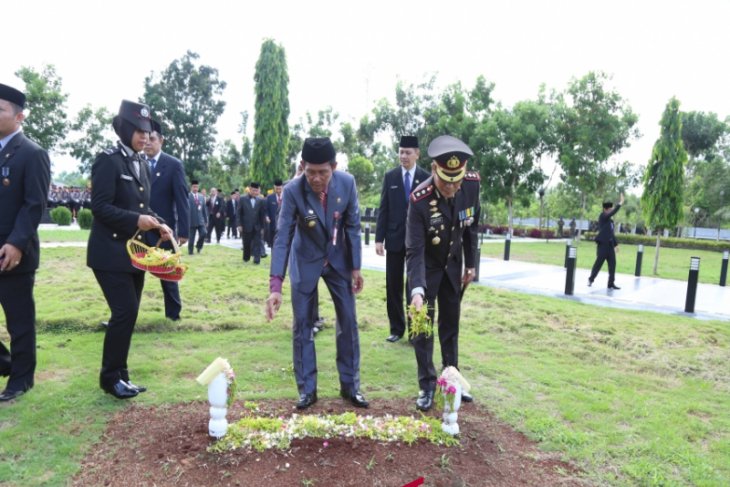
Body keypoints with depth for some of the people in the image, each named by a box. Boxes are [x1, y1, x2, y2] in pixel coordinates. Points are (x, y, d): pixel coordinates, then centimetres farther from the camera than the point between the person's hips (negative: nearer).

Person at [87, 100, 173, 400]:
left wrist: (157, 223, 0)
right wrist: (136, 220, -28)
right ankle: (111, 377, 7)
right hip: (111, 252, -8)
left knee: (128, 313, 11)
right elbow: (100, 207, -17)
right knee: (125, 312, -10)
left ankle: (119, 374, 22)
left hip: (135, 251, 8)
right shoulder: (108, 161, -11)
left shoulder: (142, 164, 13)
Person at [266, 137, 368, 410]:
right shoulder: (293, 190, -24)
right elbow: (282, 236, -25)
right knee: (302, 325, 3)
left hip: (339, 259, 2)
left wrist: (356, 266, -5)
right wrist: (275, 285, -32)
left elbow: (352, 225, -7)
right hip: (305, 261, -2)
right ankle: (306, 389, 17)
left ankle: (350, 385, 22)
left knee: (348, 322, 6)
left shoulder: (347, 183, -18)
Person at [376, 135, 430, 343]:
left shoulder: (426, 178, -1)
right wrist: (379, 238, -3)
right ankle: (396, 328, 18)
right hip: (394, 238, 2)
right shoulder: (390, 176, 5)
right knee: (393, 286, 7)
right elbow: (383, 209, 3)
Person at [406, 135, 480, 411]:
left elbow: (471, 226, -2)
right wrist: (417, 290, -42)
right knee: (422, 326, 0)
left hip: (453, 265, 4)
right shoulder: (420, 199, -31)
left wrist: (470, 264, 4)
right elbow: (414, 250, -30)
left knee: (451, 325, 14)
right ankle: (427, 385, 15)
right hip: (427, 267, -3)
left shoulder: (472, 184, -19)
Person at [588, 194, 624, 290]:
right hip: (602, 244, -8)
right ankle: (591, 279, 14)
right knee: (598, 263, -2)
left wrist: (616, 244, 18)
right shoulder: (602, 216, -6)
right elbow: (612, 213, -25)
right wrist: (620, 203, -25)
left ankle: (611, 283, 7)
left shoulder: (610, 220, 16)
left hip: (610, 244, 8)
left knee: (612, 264, 3)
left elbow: (611, 233, 21)